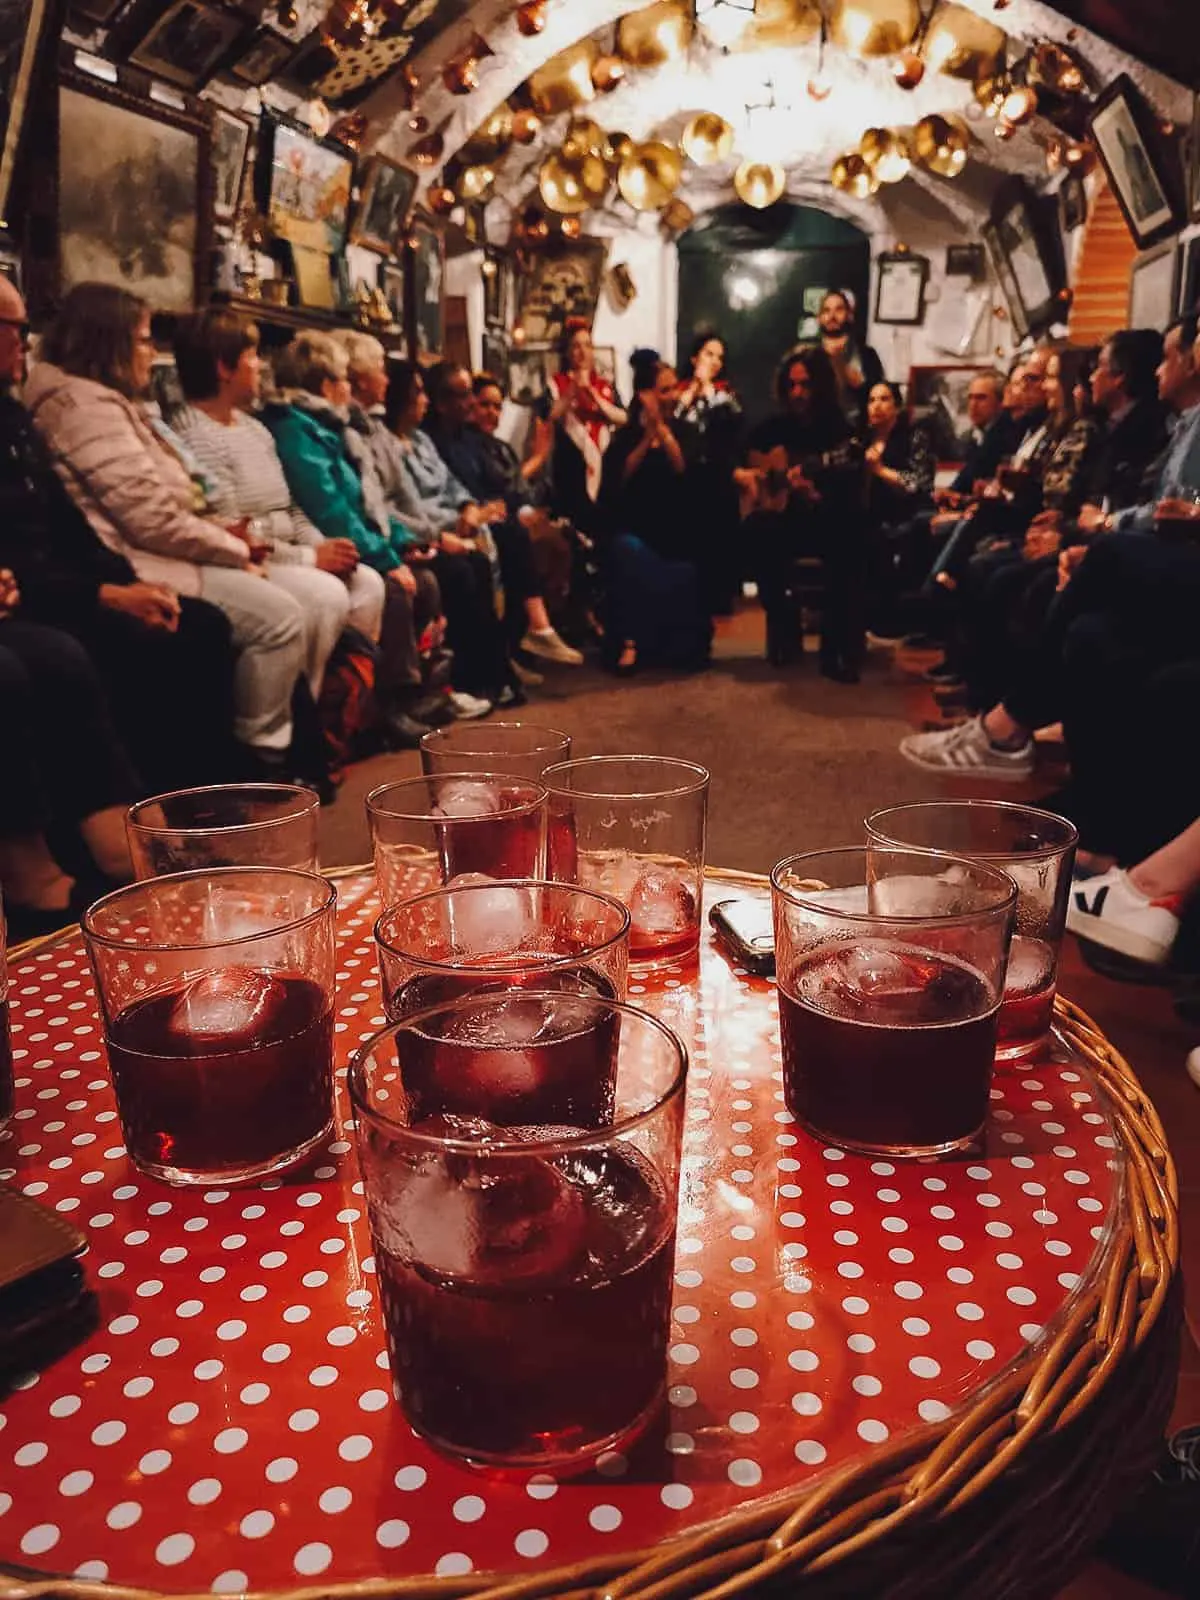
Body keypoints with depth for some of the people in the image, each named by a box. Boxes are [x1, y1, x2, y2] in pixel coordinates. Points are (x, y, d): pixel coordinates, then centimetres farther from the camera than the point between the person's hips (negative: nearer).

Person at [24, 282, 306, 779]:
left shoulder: (101, 402, 21)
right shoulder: (88, 405, -14)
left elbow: (153, 509, 19)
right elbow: (154, 520, -21)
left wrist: (225, 536, 4)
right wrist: (236, 550, -8)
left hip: (145, 554, 11)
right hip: (130, 568, -11)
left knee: (280, 603, 8)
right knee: (279, 617, -19)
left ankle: (291, 736, 8)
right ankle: (262, 757, -7)